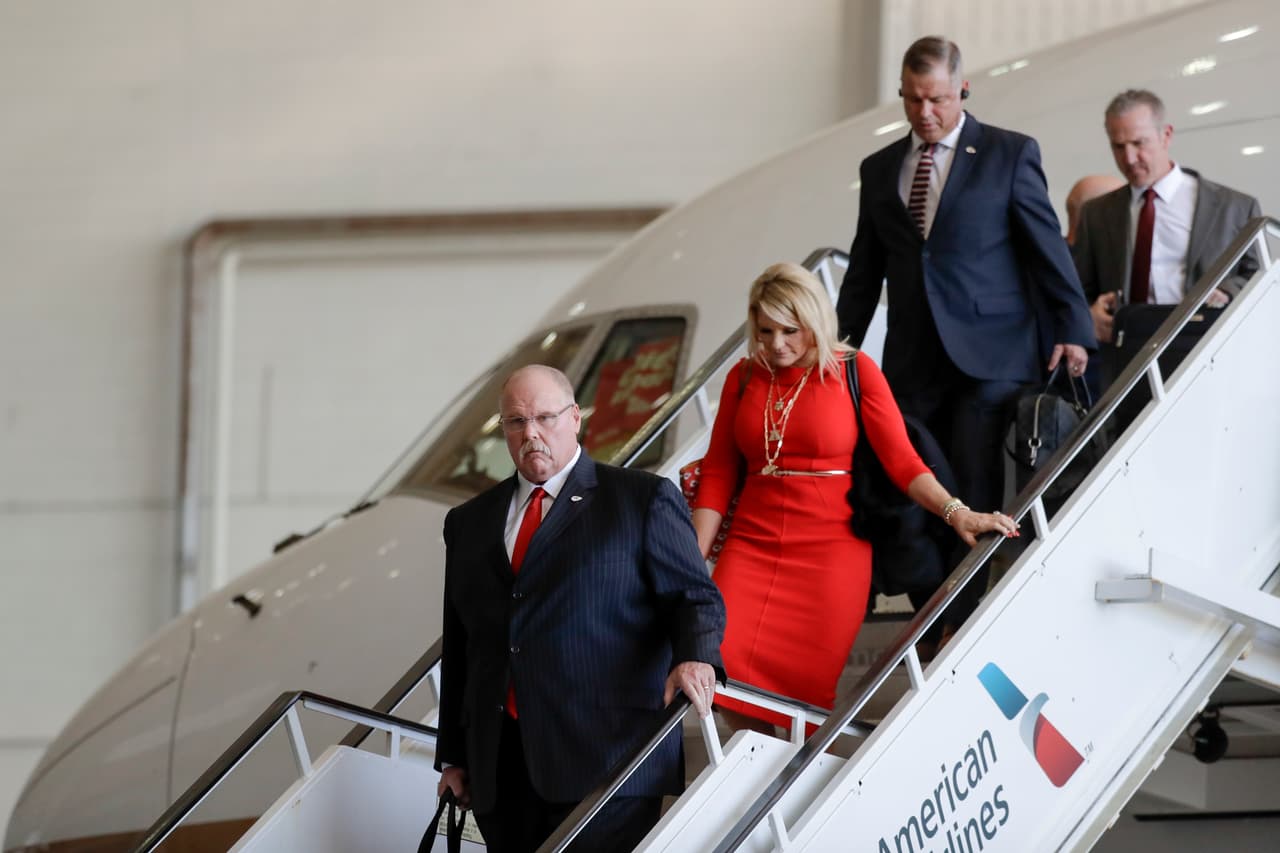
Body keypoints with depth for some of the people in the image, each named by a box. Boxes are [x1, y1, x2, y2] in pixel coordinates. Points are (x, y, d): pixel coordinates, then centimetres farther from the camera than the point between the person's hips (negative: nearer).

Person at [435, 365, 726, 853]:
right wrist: (453, 756, 17)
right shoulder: (469, 523, 19)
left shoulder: (645, 500, 5)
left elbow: (694, 595, 2)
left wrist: (695, 658, -20)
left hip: (606, 760, -4)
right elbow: (459, 645, 20)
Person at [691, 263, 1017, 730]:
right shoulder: (744, 377, 10)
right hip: (752, 546, 3)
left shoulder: (853, 370, 1)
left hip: (830, 550, -3)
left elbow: (902, 461, -4)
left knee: (807, 689, -10)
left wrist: (956, 513, -18)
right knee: (719, 666, -17)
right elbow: (718, 473, 10)